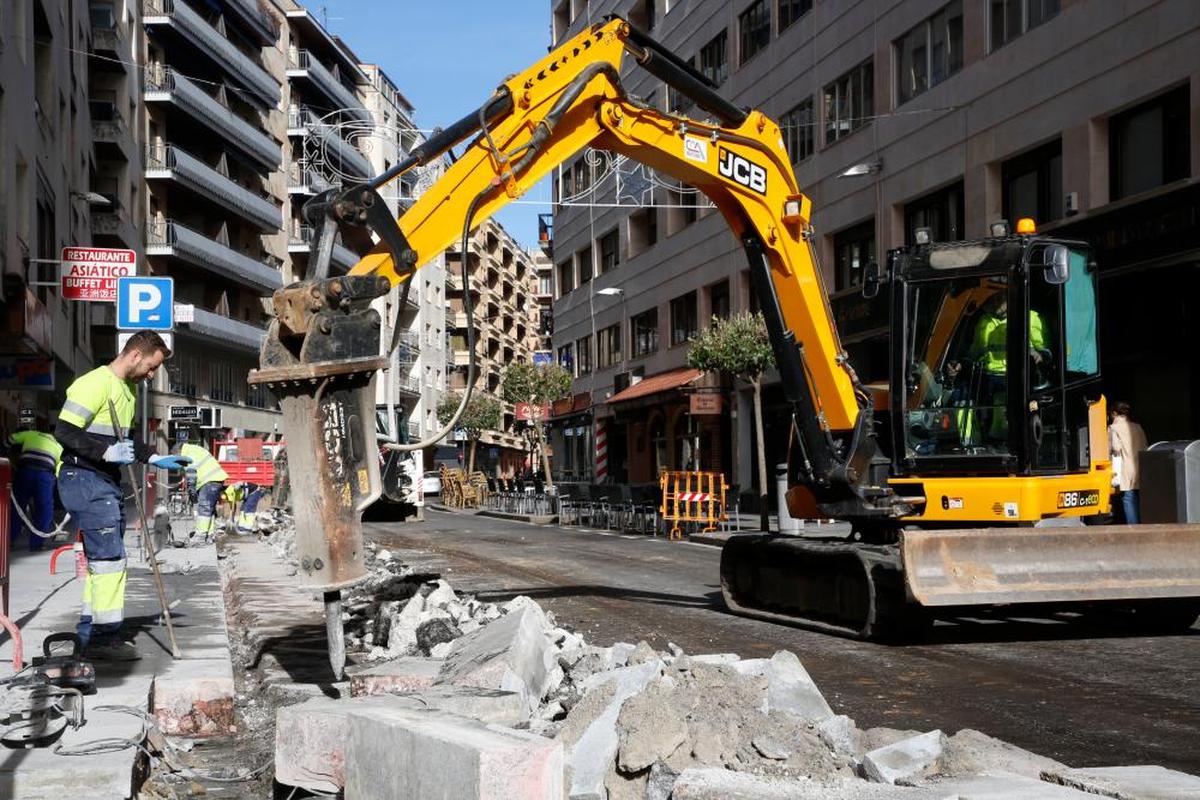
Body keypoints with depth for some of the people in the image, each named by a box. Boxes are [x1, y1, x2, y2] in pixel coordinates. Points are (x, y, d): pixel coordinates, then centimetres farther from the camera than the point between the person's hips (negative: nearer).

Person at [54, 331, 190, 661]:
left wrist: (155, 459, 17)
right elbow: (64, 431, -19)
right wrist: (108, 452, -27)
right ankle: (105, 636, -8)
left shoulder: (127, 390, 18)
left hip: (107, 482, 11)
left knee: (101, 558, 14)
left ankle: (90, 634, 21)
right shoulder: (96, 383, -14)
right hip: (85, 479, -10)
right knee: (109, 556, -11)